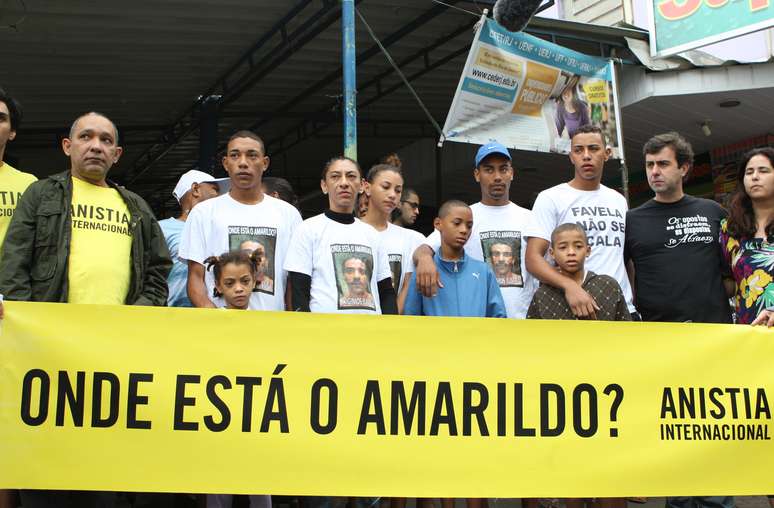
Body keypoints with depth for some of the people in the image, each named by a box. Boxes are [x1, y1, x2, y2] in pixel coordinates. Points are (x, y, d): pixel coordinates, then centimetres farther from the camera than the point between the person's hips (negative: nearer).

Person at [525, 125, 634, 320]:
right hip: (575, 311, -5)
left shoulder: (619, 201, 16)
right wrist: (570, 285, -29)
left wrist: (633, 301, 11)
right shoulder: (550, 198, -2)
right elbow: (533, 258, -12)